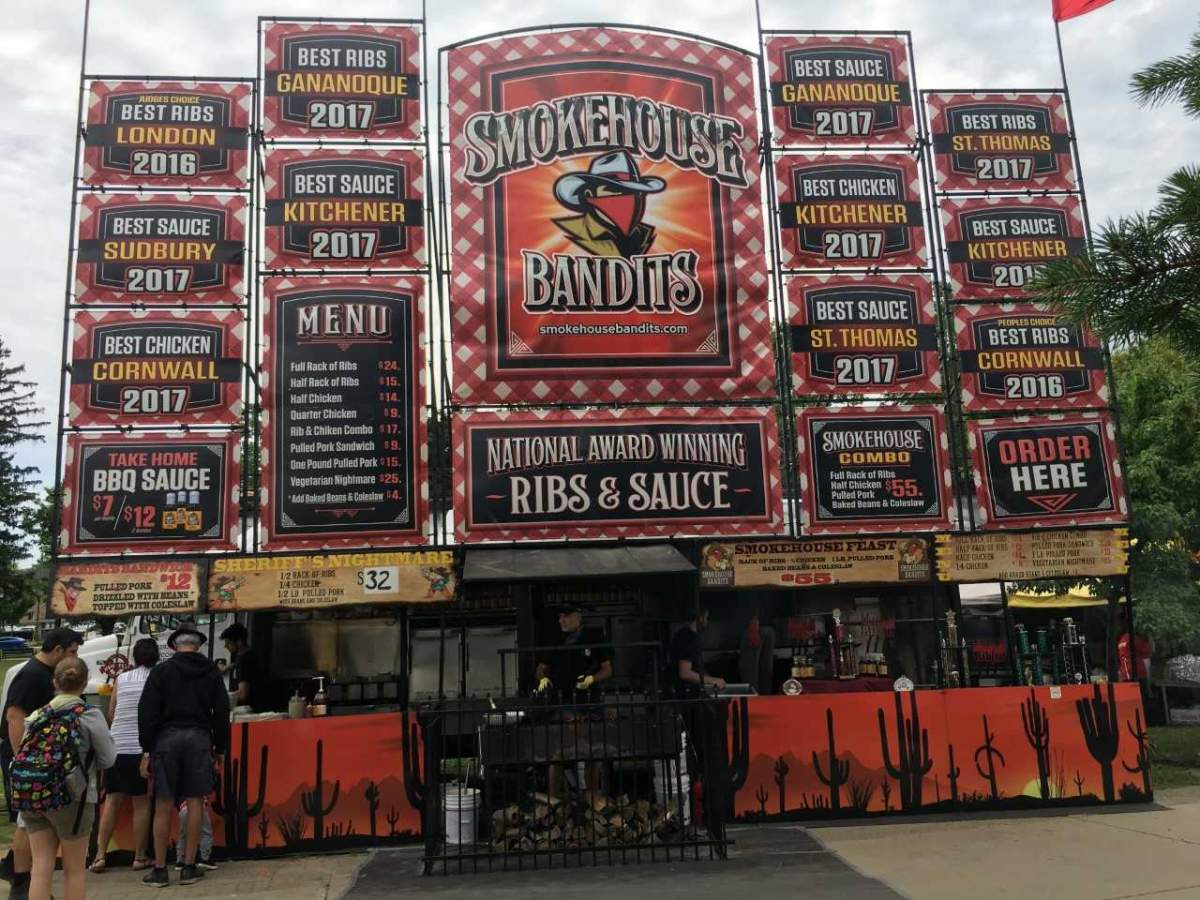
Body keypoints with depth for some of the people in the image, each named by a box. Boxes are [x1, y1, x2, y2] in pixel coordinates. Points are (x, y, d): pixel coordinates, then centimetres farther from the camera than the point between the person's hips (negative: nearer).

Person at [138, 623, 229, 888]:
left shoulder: (161, 671, 4)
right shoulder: (211, 672, 9)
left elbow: (147, 712, -1)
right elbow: (222, 712, 9)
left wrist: (146, 750, 2)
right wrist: (218, 746, 16)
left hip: (167, 737, -1)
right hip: (199, 737, 1)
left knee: (163, 805, 5)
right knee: (195, 802, 5)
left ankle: (159, 870, 10)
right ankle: (189, 868, 9)